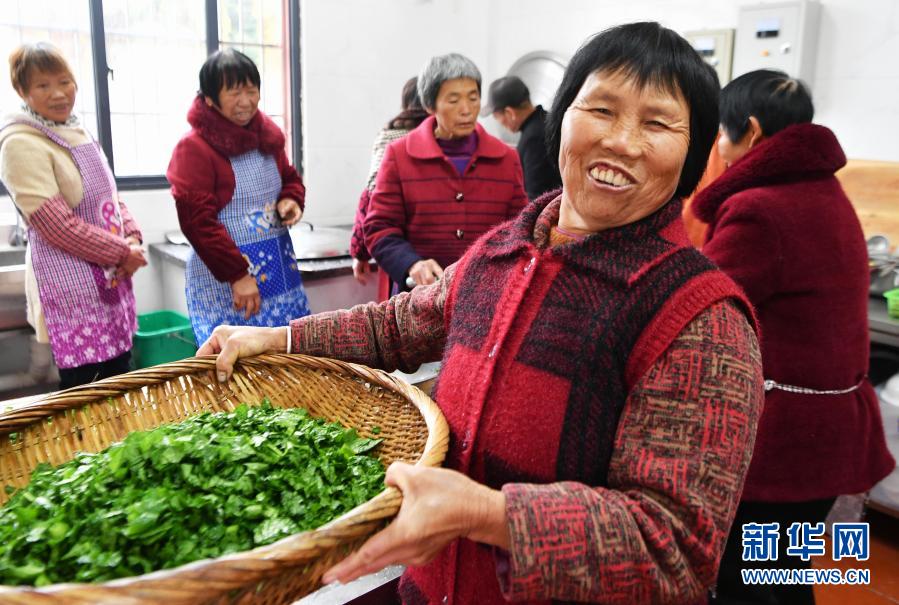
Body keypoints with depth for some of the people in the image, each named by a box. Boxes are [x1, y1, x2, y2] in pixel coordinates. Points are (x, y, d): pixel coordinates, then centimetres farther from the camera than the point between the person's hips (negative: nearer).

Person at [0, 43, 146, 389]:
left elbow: (111, 196, 16)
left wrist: (132, 238, -2)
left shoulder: (77, 133, 11)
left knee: (121, 379, 14)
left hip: (112, 278, 8)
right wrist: (121, 254, -13)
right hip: (71, 285, -8)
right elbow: (57, 226, -18)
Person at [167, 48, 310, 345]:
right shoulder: (193, 147, -10)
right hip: (224, 277, -6)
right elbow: (197, 221, -15)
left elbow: (290, 178, 24)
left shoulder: (267, 135, 9)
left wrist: (291, 200, -1)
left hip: (281, 267, 6)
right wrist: (237, 275, -18)